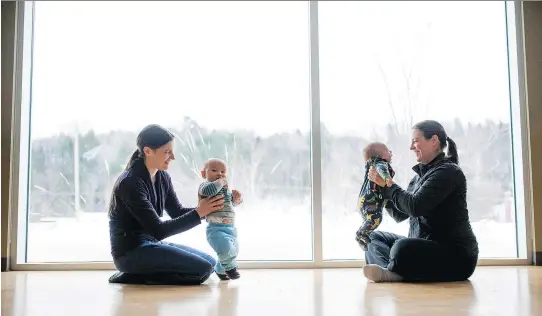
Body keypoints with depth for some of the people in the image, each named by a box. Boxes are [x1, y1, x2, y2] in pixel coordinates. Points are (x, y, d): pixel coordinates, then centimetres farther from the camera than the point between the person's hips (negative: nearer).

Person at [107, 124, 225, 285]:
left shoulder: (162, 177, 5)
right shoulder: (130, 183, -21)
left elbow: (177, 212, 10)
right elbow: (158, 230, -24)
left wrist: (209, 208, -6)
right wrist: (198, 213, -25)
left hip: (151, 244, 9)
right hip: (131, 252, -9)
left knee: (210, 262, 8)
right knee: (203, 269, -17)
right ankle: (136, 277, -7)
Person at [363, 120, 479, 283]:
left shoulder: (448, 171, -11)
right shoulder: (420, 175, 14)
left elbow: (415, 206, -22)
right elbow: (399, 214, 13)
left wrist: (386, 184, -9)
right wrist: (381, 184, 2)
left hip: (456, 256, -10)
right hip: (425, 247, 10)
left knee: (402, 247, -38)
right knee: (375, 237, 4)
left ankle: (389, 271, -9)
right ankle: (389, 272, -25)